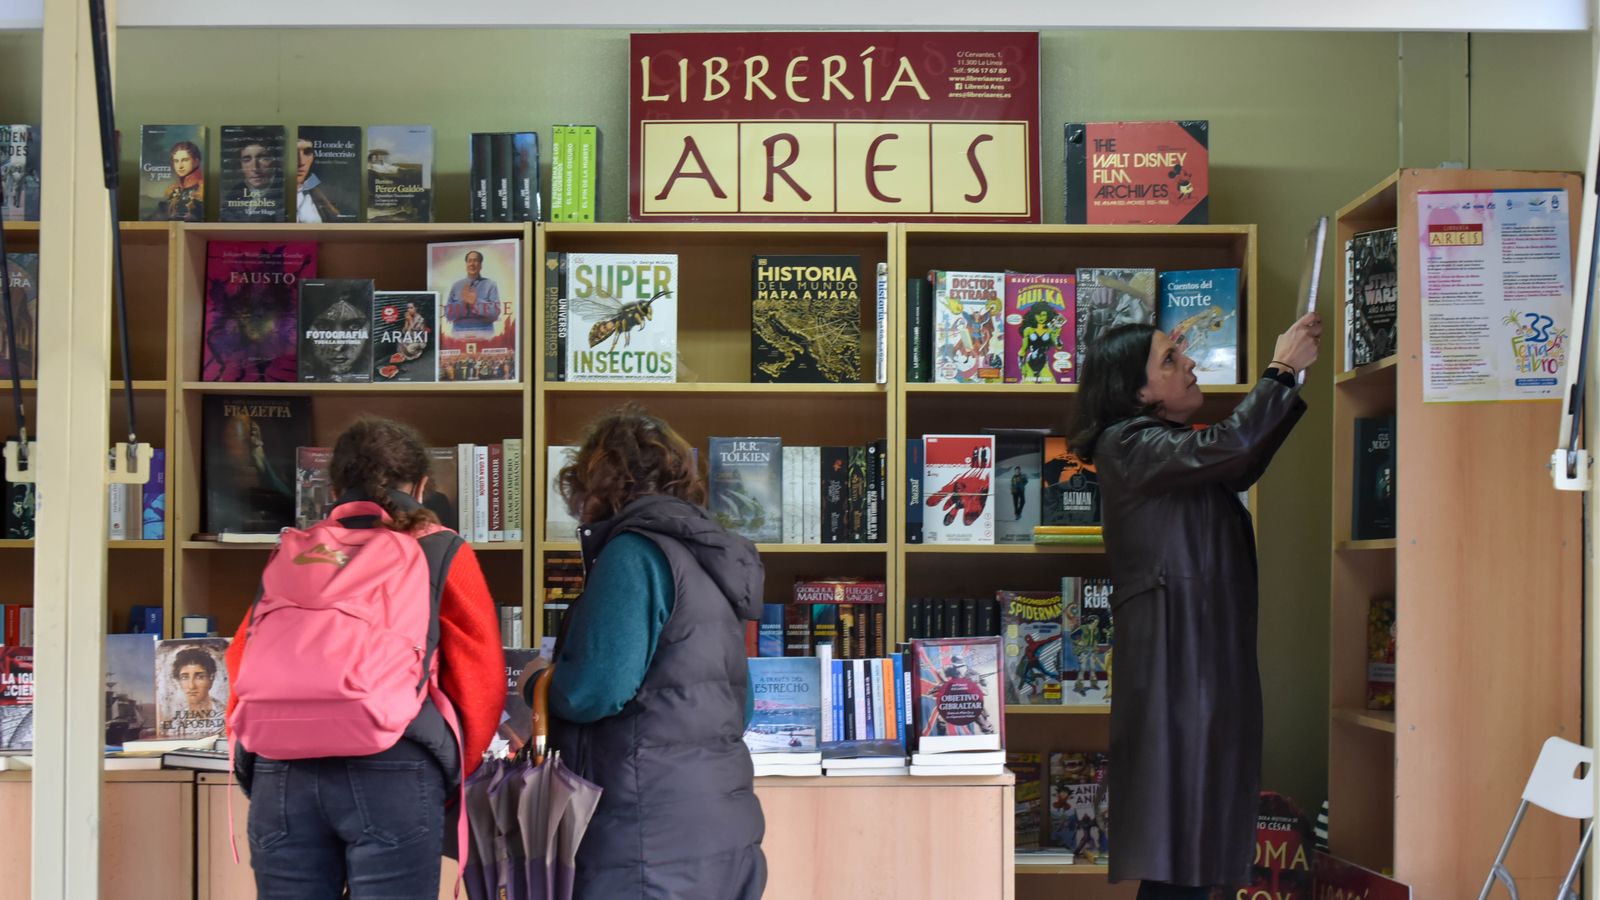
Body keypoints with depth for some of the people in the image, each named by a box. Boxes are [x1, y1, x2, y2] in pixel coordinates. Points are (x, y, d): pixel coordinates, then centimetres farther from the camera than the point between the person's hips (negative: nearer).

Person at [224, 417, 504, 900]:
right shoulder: (442, 553, 9)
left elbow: (243, 663, 20)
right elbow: (479, 680, 6)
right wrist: (455, 771, 21)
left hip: (280, 769, 3)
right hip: (393, 770, -3)